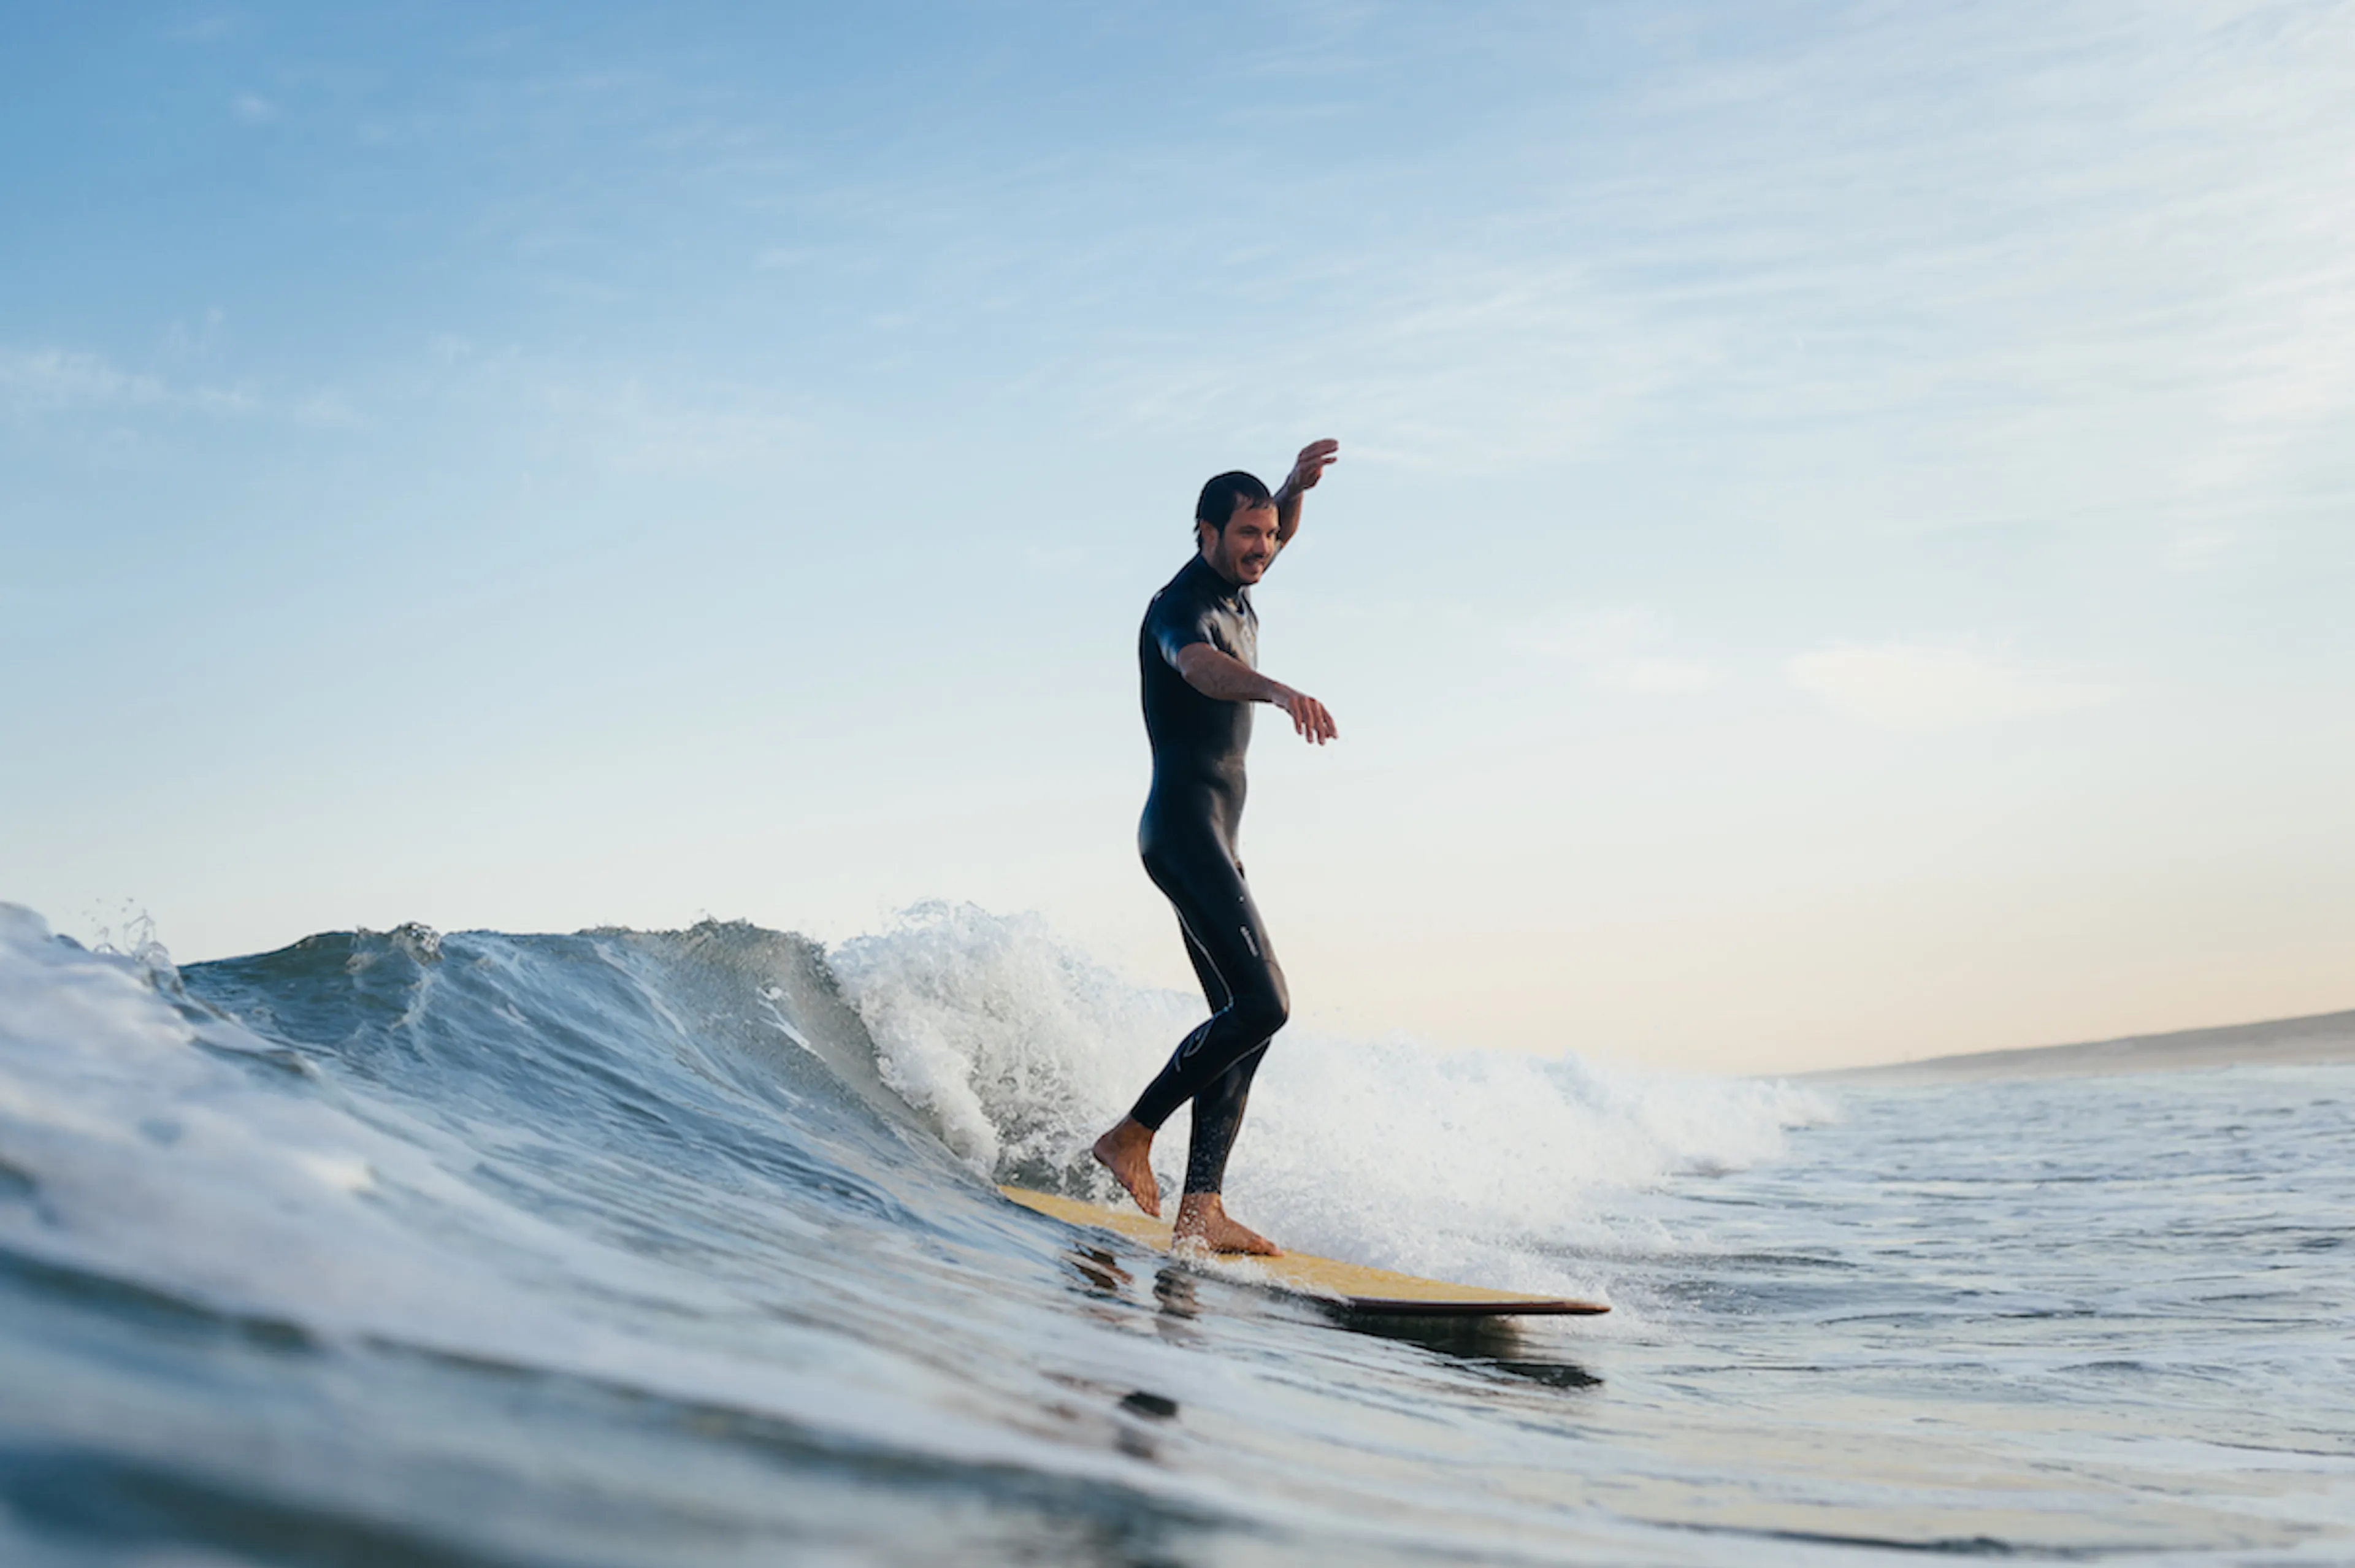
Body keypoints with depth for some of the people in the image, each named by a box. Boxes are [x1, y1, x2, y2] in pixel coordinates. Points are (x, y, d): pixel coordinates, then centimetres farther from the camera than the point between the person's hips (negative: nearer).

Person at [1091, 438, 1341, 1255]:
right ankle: (1132, 1135, -8)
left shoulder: (1234, 593, 17)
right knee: (1261, 1004, -19)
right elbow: (1197, 663, -36)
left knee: (1245, 1018, 2)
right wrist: (1280, 690, -57)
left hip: (1212, 839, 10)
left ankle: (1201, 1205, -1)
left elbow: (1277, 534, 36)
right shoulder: (1181, 605, -12)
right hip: (1184, 826, -10)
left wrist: (1296, 487, 12)